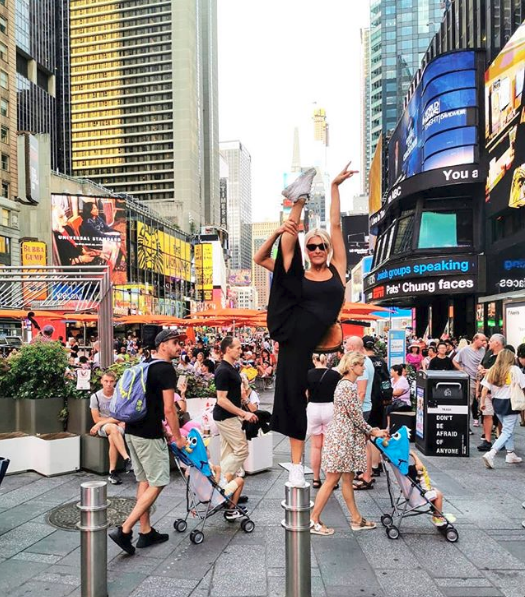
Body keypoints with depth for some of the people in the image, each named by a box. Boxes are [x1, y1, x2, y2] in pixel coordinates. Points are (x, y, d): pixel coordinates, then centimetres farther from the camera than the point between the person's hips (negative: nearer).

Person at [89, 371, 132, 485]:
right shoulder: (95, 397, -4)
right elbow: (96, 419, -4)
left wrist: (102, 422, -16)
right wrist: (115, 420, -7)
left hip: (119, 426, 1)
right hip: (102, 428, -1)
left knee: (112, 437, -36)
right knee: (113, 428, -37)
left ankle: (112, 472, -29)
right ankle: (127, 458, -44)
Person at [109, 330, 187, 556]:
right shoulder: (166, 369, -13)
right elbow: (168, 409, -16)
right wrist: (178, 437, -6)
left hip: (132, 431, 9)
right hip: (149, 435, -9)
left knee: (144, 481, 15)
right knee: (157, 484, -1)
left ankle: (146, 532, 22)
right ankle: (124, 530, -4)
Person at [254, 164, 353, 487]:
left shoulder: (337, 270, 8)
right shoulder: (299, 274, 10)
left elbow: (336, 226, 2)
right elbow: (259, 259, 6)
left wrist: (335, 187, -3)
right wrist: (277, 232, -9)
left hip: (312, 339, -2)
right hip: (292, 334, 2)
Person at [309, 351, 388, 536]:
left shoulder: (347, 384, 12)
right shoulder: (348, 386, -19)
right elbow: (356, 416, -17)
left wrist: (370, 430, 15)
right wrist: (372, 432, -5)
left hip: (346, 437, 10)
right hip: (342, 438, -10)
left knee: (348, 479, 15)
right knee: (332, 480, -2)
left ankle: (356, 519, 24)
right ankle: (313, 521, 7)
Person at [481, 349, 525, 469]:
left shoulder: (493, 370, 5)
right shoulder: (515, 370, -7)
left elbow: (484, 388, 1)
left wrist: (482, 402, 9)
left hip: (497, 403, 6)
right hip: (510, 403, -6)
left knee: (506, 429, 22)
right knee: (507, 431, -5)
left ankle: (511, 454, 25)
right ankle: (490, 454, -19)